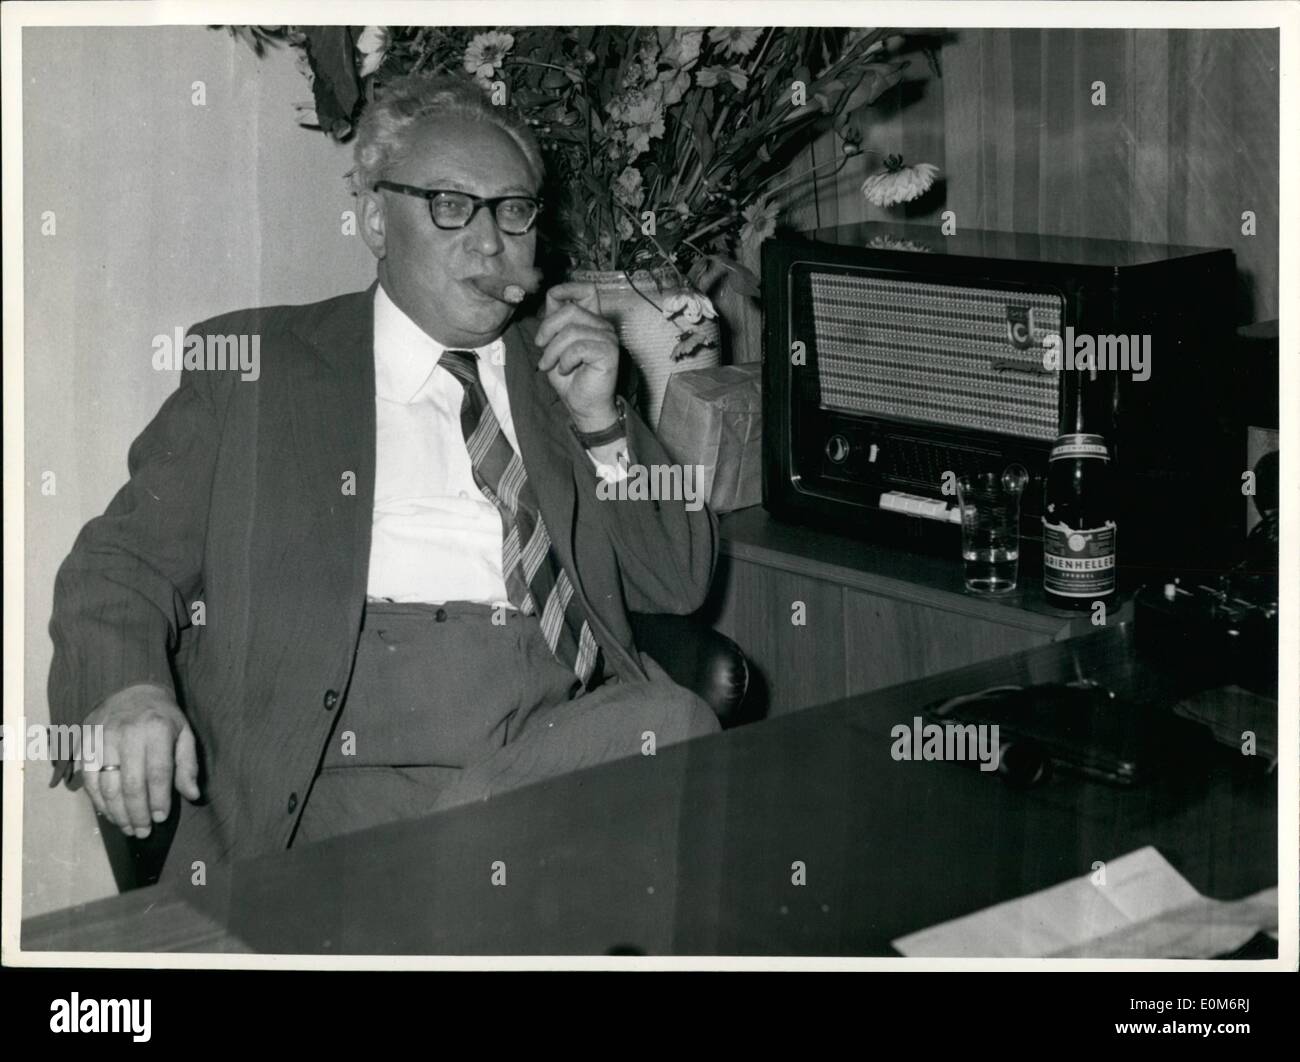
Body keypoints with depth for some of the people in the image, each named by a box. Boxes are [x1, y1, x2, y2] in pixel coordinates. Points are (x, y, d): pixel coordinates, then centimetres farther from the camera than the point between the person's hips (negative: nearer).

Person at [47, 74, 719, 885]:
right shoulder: (255, 361, 13)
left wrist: (600, 423, 6)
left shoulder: (563, 364, 22)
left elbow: (681, 583, 21)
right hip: (349, 768, -5)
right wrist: (123, 690, -16)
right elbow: (125, 562, 7)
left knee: (677, 725, -29)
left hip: (572, 737, 5)